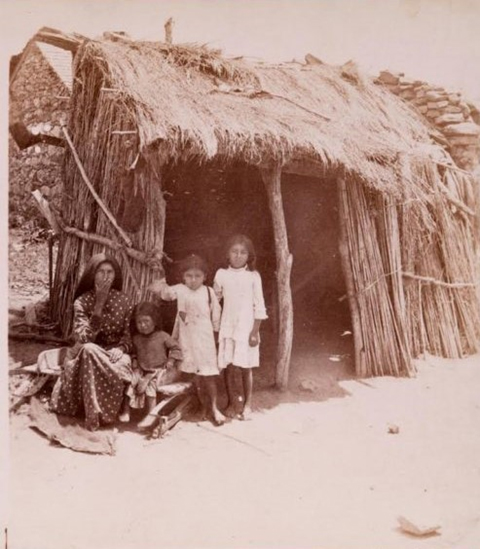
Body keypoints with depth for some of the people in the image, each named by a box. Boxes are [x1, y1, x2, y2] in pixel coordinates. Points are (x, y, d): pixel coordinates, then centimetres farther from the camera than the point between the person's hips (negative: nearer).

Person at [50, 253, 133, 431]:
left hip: (114, 351, 1)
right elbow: (83, 339, -22)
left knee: (121, 368, -35)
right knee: (89, 350, -38)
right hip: (89, 355, -1)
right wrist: (99, 304, -26)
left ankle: (102, 413, -14)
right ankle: (93, 415, -31)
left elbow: (127, 336, 4)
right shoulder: (82, 302, -8)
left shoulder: (123, 301, -1)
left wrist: (120, 348, -21)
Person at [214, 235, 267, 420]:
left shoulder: (253, 276, -4)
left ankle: (247, 403, 18)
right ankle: (231, 402, 21)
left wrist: (255, 331, -7)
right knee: (229, 366, 5)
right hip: (227, 328, 2)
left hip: (246, 328, -1)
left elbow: (259, 306, -3)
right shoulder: (221, 274, 0)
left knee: (245, 367, 4)